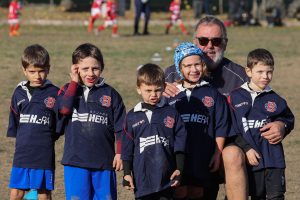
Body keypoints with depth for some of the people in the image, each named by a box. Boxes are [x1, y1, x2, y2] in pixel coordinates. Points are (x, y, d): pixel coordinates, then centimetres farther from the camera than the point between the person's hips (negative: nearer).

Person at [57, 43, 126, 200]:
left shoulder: (110, 94, 5)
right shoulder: (68, 90, 7)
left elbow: (120, 128, 5)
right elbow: (63, 109, -15)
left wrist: (120, 153, -3)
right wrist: (74, 83, -9)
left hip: (104, 162, 0)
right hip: (75, 161, 0)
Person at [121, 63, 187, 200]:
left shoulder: (171, 114, 3)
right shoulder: (132, 117, 5)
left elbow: (180, 143, 4)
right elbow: (127, 149, 7)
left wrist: (179, 169, -2)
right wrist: (127, 173, 3)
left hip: (166, 179, -1)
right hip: (142, 181, 1)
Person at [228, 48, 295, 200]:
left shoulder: (275, 99, 6)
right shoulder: (235, 98, -2)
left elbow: (289, 119, 19)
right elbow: (231, 129, -4)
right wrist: (246, 149, -12)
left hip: (274, 158, 1)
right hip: (253, 158, -1)